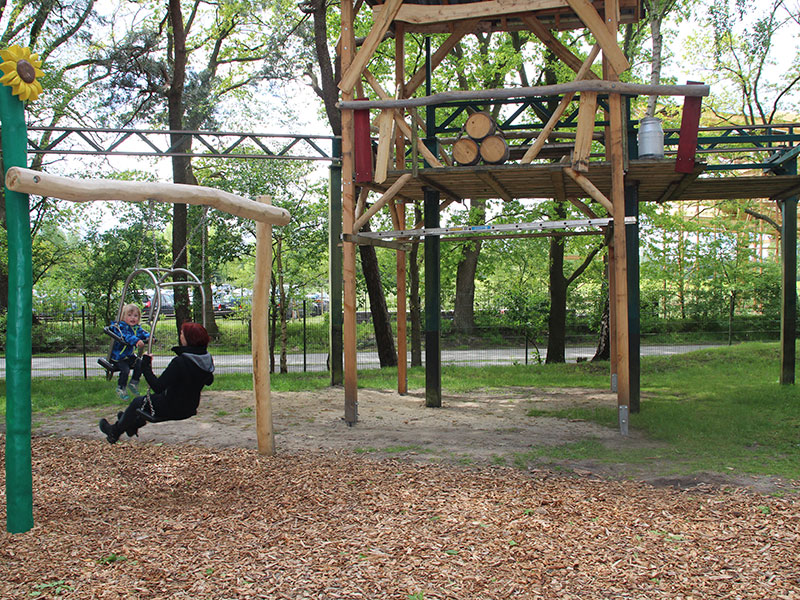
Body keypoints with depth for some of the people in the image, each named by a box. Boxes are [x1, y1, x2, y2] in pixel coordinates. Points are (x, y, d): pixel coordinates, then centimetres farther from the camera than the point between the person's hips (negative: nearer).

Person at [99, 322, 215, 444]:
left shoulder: (180, 362, -31)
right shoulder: (207, 359, -9)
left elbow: (157, 387, -28)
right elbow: (209, 381, 10)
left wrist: (146, 366, -19)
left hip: (172, 409, -7)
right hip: (189, 409, 7)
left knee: (137, 402, 19)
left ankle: (115, 432, 41)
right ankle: (132, 425, 52)